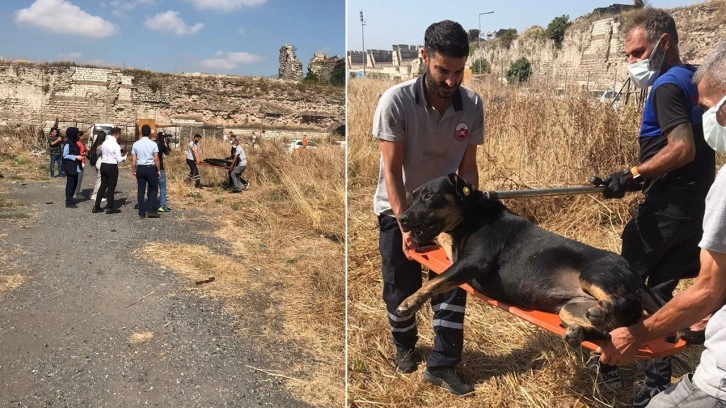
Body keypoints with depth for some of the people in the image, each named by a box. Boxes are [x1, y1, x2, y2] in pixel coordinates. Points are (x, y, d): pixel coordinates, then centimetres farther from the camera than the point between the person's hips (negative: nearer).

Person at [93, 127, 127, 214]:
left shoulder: (104, 142, 6)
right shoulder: (116, 145, -15)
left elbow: (102, 154, 13)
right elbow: (119, 159, -13)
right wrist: (125, 157, 8)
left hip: (103, 165, 7)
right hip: (112, 167, -7)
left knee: (103, 186, 14)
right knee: (111, 187, 2)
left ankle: (96, 206, 16)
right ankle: (110, 208, 9)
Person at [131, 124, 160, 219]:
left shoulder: (136, 144, 2)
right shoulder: (153, 144, -7)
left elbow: (133, 160, 3)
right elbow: (156, 159, -9)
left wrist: (133, 171, 13)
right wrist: (158, 170, 0)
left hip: (140, 168, 3)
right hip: (151, 168, -3)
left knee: (141, 190, 7)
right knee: (153, 189, 9)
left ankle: (142, 212, 10)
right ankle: (151, 210, 3)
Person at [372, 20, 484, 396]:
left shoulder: (472, 104, -14)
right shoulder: (396, 101, -24)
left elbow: (468, 166, -6)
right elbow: (391, 171, -21)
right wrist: (404, 225, -25)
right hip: (398, 207, -2)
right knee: (401, 285, 8)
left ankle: (442, 364, 14)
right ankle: (405, 346, 36)